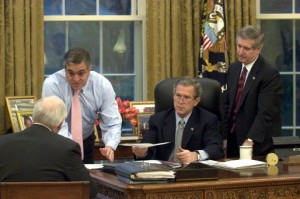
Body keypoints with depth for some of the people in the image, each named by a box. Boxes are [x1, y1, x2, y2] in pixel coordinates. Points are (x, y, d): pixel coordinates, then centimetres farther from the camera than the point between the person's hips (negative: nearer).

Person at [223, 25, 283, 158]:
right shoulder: (233, 69, 9)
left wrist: (250, 141, -32)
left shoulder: (270, 74, -15)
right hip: (234, 141, 6)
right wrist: (224, 137, 7)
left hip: (259, 144, -6)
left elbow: (265, 112, -23)